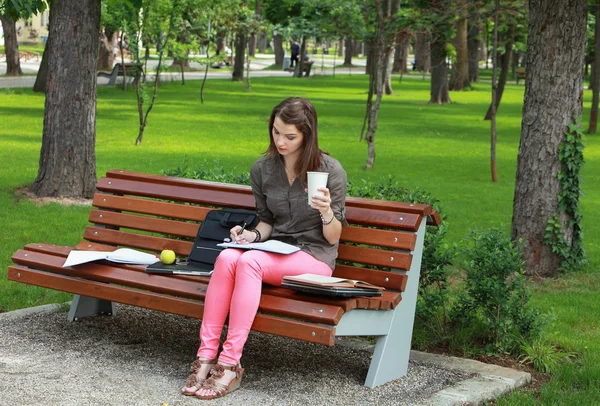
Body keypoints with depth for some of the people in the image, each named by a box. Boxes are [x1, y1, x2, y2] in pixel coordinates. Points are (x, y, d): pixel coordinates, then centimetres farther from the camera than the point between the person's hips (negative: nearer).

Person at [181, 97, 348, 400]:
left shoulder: (330, 170, -7)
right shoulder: (262, 169, 6)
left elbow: (332, 238, -3)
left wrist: (327, 212, -24)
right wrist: (252, 235, -4)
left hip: (314, 258, -4)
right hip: (274, 250, 4)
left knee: (250, 261, -34)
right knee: (226, 257, -30)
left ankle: (229, 364, -36)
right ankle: (206, 357, -33)